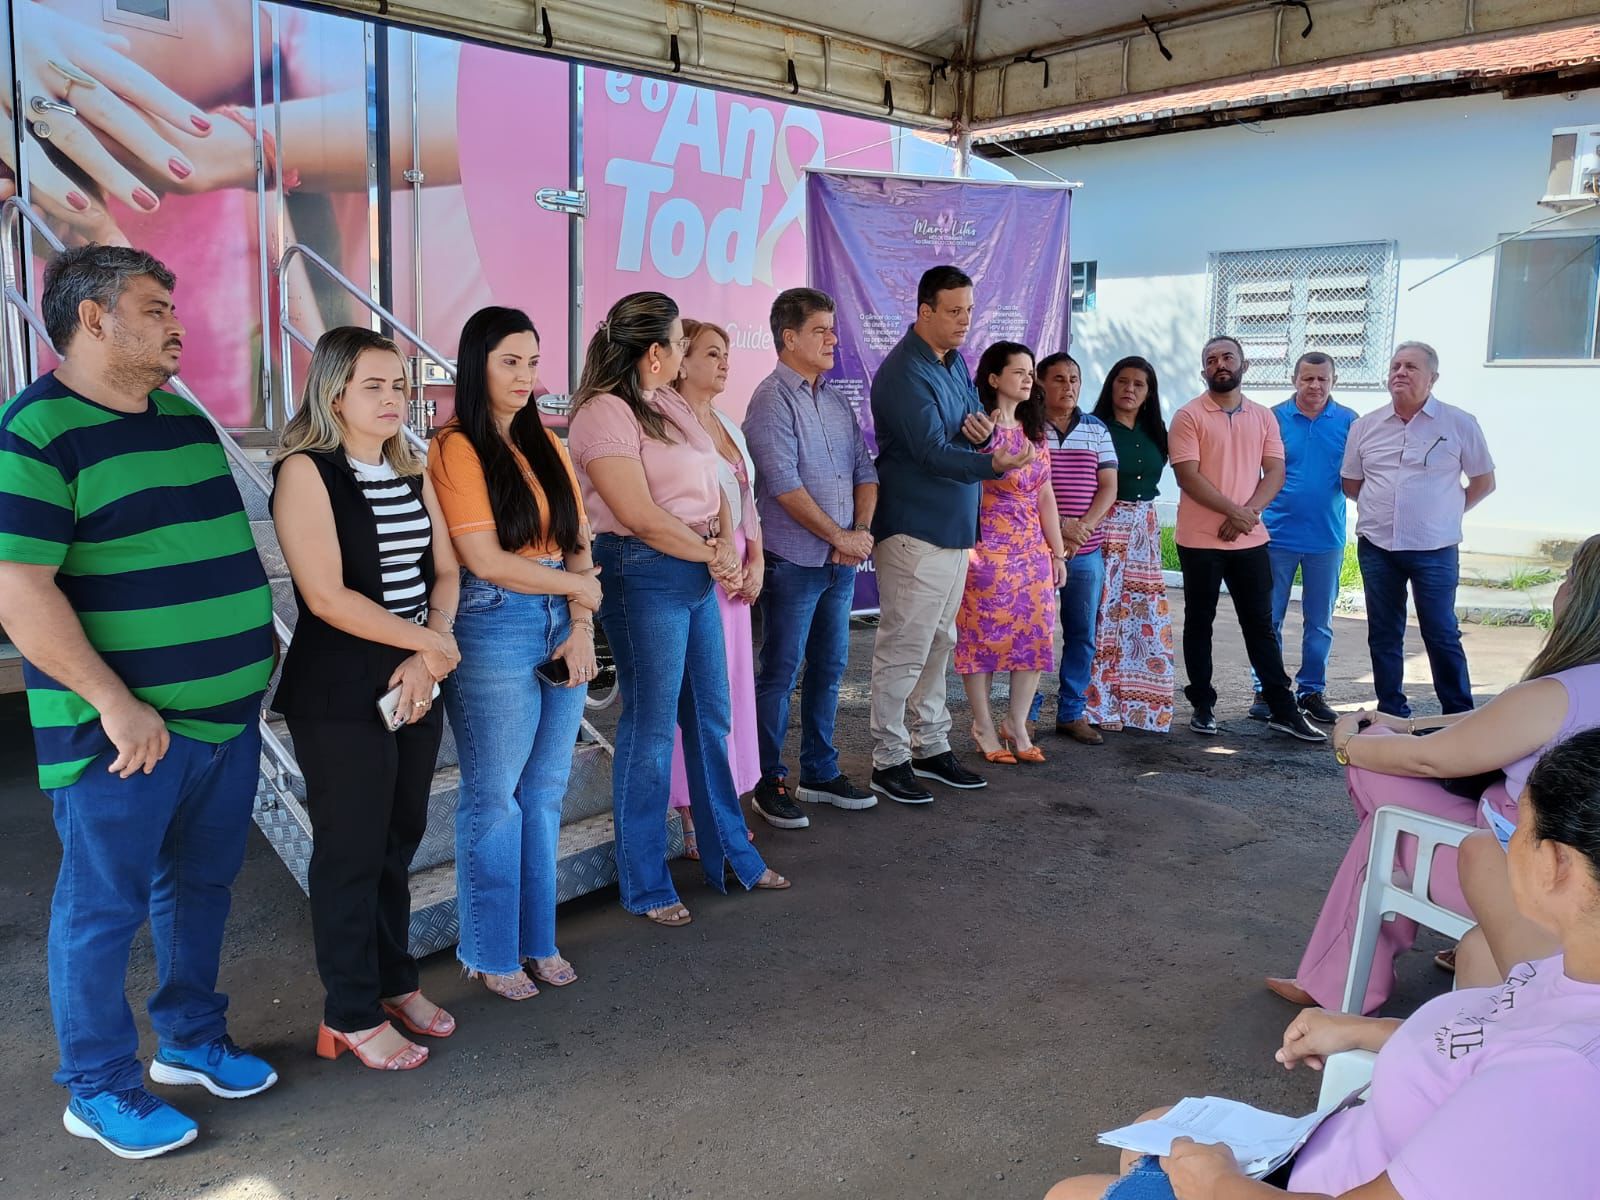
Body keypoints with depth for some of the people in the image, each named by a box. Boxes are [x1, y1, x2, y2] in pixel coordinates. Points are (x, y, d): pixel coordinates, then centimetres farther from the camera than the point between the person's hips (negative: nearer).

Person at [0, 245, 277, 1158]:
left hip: (229, 710, 8)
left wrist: (252, 654, 16)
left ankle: (193, 1038, 37)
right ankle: (100, 1089, 23)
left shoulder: (187, 420, 12)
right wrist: (115, 703, -20)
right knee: (105, 905, 7)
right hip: (129, 729, -8)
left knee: (202, 883, 19)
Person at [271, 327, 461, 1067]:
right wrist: (430, 643, -13)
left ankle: (394, 981, 32)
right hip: (339, 695, -6)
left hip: (415, 685, 7)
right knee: (351, 850, 3)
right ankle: (351, 1014, 18)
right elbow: (325, 596, -19)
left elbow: (444, 570, 9)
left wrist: (428, 658, -8)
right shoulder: (305, 471, -11)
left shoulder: (410, 473, 10)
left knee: (401, 838, 15)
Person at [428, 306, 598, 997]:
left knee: (546, 792, 12)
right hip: (494, 628, -6)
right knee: (495, 797, 4)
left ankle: (537, 938, 27)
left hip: (563, 627, 6)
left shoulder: (547, 446, 13)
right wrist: (576, 585, -6)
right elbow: (484, 559, -14)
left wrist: (582, 626, -3)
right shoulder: (457, 449, -7)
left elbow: (578, 543, 9)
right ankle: (491, 953, 20)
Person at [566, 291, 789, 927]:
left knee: (710, 719, 16)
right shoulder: (604, 415, -14)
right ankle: (645, 886, 17)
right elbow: (643, 518, -20)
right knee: (651, 730, 1)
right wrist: (713, 555, -10)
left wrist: (727, 547, -6)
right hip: (644, 576, -8)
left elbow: (711, 485, 12)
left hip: (699, 574, 9)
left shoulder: (671, 404, 13)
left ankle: (732, 855, 31)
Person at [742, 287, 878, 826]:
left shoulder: (836, 399, 13)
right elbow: (784, 484, -17)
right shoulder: (773, 399, -10)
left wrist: (862, 529, -4)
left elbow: (864, 469, 13)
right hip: (793, 559, -7)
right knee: (780, 672, 0)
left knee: (829, 667, 14)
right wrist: (840, 537, -13)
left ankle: (821, 773, 26)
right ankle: (770, 782, 11)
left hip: (842, 559, 7)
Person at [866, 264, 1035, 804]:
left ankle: (931, 746, 27)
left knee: (938, 643, 16)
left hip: (954, 526, 9)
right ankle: (889, 760, 7)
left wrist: (983, 432, -7)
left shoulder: (955, 361, 12)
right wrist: (993, 465, -40)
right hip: (913, 530, -9)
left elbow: (969, 424, 17)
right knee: (904, 648, -3)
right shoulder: (903, 373, -16)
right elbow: (933, 452, -24)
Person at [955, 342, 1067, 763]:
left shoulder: (1034, 431, 13)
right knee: (983, 636, 0)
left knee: (1034, 637, 5)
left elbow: (1045, 496, 14)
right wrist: (967, 550, -24)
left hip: (1033, 551, 7)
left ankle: (1017, 724, 16)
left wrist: (1058, 553, 13)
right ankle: (984, 727, 12)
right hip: (987, 550, -6)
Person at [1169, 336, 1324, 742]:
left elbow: (1275, 472, 4)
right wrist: (1233, 511, -18)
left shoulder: (1263, 417, 9)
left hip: (1250, 539, 3)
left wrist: (1248, 512, -13)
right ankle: (1203, 706, 15)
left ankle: (1282, 708, 12)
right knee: (1199, 623, 6)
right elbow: (1187, 476, -12)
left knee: (1260, 624, 8)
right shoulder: (1188, 416, -4)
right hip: (1200, 540, -3)